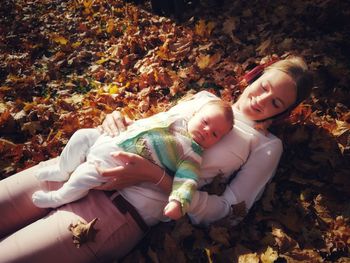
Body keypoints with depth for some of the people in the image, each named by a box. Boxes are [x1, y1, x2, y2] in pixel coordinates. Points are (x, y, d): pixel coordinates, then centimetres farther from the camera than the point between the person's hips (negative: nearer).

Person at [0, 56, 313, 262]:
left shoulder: (266, 145, 5)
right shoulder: (205, 97, 17)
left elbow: (228, 210, -5)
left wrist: (156, 176, -17)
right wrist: (119, 121, -4)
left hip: (125, 211, -5)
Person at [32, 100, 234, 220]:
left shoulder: (192, 154, -7)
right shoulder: (174, 118, 10)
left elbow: (187, 179, -20)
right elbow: (147, 122, 20)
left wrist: (178, 201, -38)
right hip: (112, 141, 7)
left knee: (87, 175, -23)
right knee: (83, 135, 9)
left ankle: (58, 198, 7)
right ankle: (62, 171, 30)